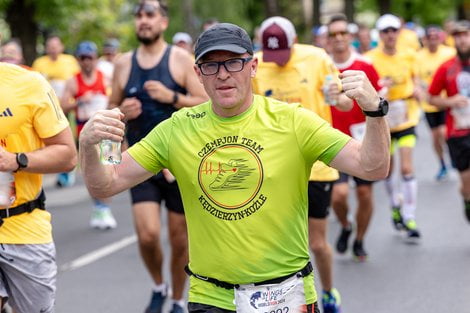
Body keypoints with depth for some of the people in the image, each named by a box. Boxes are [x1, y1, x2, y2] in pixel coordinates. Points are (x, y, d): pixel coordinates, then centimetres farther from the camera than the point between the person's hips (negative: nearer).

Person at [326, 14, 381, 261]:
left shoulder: (365, 66, -3)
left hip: (363, 142, 1)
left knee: (365, 194, 5)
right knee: (339, 194, -15)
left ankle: (359, 241, 27)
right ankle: (345, 227, 17)